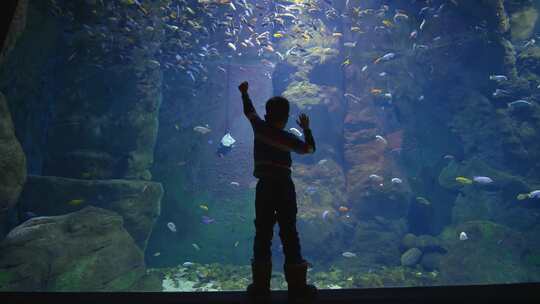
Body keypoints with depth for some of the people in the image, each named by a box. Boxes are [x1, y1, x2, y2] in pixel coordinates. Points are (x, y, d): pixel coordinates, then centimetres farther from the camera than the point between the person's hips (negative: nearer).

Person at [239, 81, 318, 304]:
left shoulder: (259, 127, -1)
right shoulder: (287, 138, -4)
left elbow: (249, 111, 18)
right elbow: (310, 148, 9)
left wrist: (244, 93, 34)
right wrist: (306, 129, 22)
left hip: (264, 187, 1)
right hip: (285, 187, -1)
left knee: (263, 235, 6)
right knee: (289, 234, 4)